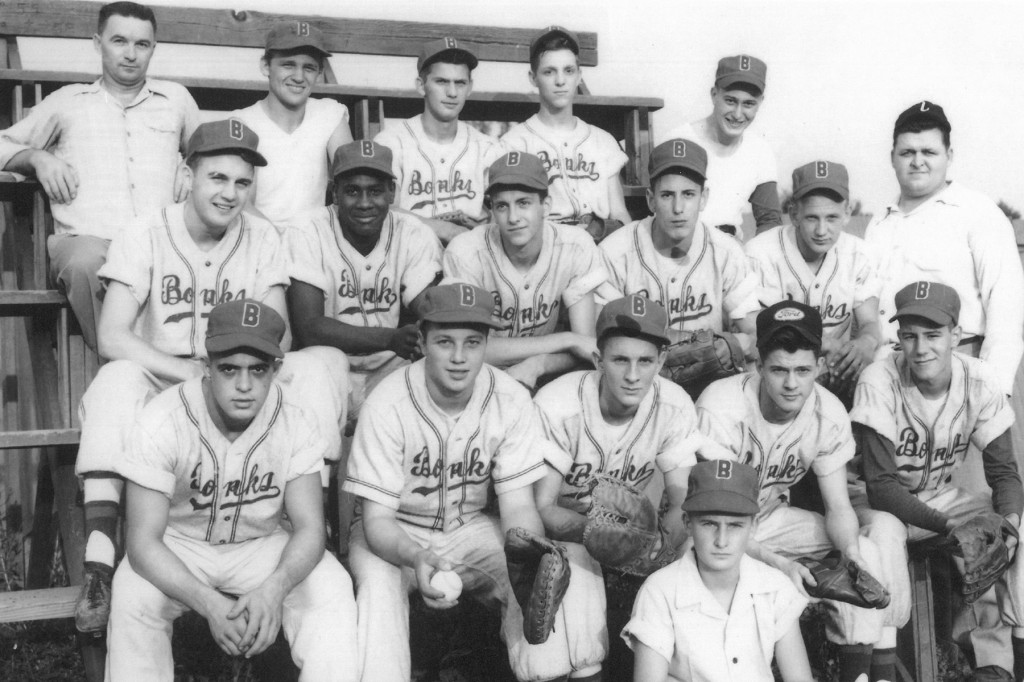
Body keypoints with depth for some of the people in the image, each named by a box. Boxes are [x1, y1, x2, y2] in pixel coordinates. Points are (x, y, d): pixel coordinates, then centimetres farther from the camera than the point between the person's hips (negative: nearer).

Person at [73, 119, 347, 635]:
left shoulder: (262, 239, 3)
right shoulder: (144, 237, -5)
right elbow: (112, 338, -15)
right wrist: (200, 374, -27)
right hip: (159, 390, -2)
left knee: (324, 361, -20)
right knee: (118, 379, -35)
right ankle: (98, 560, -38)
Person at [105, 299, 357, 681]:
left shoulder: (295, 422, -17)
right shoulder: (162, 422, -24)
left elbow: (308, 527, -15)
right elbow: (144, 540, -25)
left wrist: (274, 587, -38)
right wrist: (211, 604, -40)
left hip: (264, 544, 1)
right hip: (178, 545, -1)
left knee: (331, 589, -25)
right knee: (133, 599, -31)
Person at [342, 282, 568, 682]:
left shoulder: (511, 401, -14)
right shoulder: (387, 405, -22)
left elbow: (518, 506, -14)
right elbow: (377, 518, -21)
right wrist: (416, 557, -44)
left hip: (471, 526, 2)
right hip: (395, 534, -2)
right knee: (378, 582, -33)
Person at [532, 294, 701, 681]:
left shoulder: (676, 407, -16)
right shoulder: (556, 406, -26)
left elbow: (684, 502, -12)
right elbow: (543, 508, -19)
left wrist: (662, 543, -36)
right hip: (566, 527, -4)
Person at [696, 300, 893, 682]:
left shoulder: (829, 414, -14)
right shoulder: (720, 409, -29)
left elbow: (838, 506, -6)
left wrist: (850, 550, -30)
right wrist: (775, 562, -42)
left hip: (770, 517, 5)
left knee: (865, 554, -14)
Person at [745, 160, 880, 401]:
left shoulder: (859, 255, 2)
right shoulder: (760, 255, -11)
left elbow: (870, 323, -2)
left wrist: (866, 343, -29)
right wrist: (823, 344, -28)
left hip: (838, 371, 3)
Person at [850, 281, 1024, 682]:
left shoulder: (980, 381, -13)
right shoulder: (878, 382, -25)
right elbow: (880, 484, -25)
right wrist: (949, 526, -34)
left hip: (944, 497, 4)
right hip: (882, 500, -4)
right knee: (883, 530, -36)